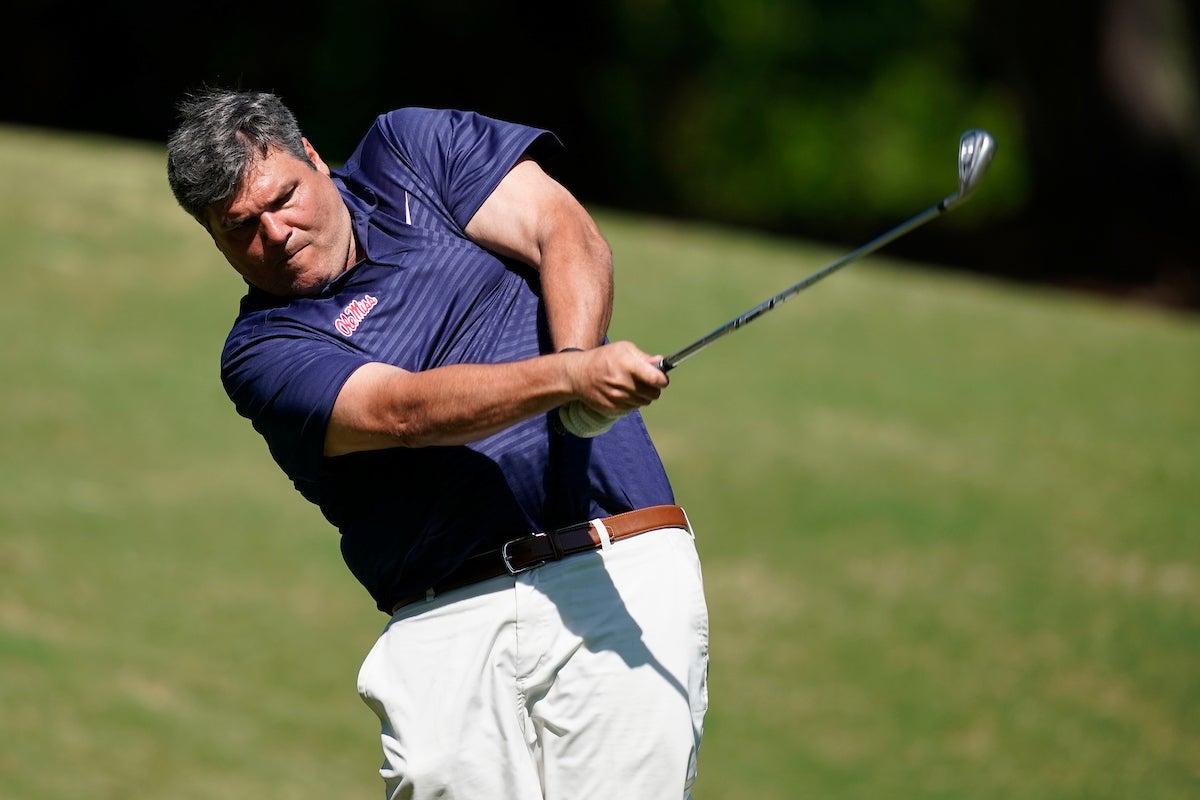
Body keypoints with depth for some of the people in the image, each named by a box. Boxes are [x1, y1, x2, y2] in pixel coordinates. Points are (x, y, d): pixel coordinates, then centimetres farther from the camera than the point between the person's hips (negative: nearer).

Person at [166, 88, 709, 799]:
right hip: (448, 627, 0)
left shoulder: (412, 148, 13)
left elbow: (566, 236, 2)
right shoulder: (262, 352, 3)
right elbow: (402, 409, -13)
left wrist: (578, 356, -19)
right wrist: (572, 376, -28)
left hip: (620, 579, 0)